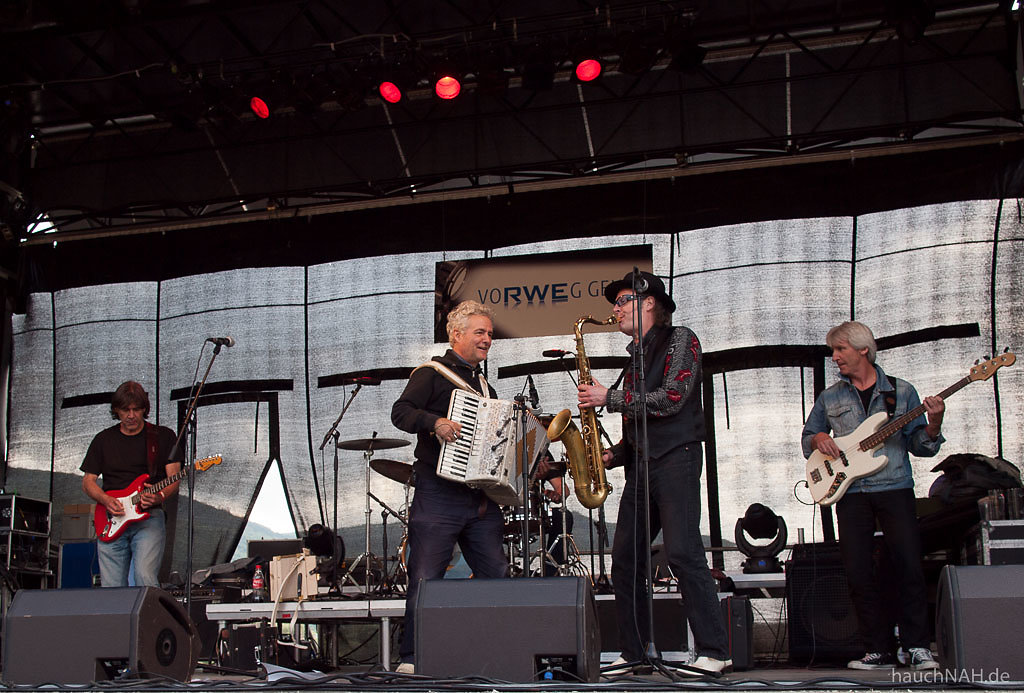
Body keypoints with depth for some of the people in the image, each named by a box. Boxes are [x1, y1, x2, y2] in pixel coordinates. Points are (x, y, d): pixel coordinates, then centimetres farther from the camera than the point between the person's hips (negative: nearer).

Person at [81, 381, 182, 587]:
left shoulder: (163, 436, 9)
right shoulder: (103, 439, 15)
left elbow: (174, 480, 4)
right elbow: (88, 481, 15)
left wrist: (159, 496, -17)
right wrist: (106, 500, -5)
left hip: (148, 517, -3)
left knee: (145, 578, -22)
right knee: (111, 588, -3)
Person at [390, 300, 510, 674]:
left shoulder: (485, 386, 24)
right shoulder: (433, 372, 2)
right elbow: (400, 411, -10)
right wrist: (435, 422, -27)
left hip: (481, 498, 7)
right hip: (438, 495, -7)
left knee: (496, 575, 4)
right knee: (425, 579, -6)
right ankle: (411, 658, 2)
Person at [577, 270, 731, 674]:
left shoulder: (679, 340, 0)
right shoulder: (636, 357, 23)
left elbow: (670, 399, -14)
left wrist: (610, 398, -10)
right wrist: (614, 455, 10)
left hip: (675, 458, -8)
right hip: (641, 464, 8)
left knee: (682, 551, -17)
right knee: (624, 559, 3)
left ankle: (714, 651, -12)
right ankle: (632, 653, 10)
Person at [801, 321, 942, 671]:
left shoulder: (901, 391, 8)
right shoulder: (830, 398, 14)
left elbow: (921, 446, 6)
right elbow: (806, 437, 21)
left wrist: (934, 424, -13)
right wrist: (818, 439, -1)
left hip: (895, 488, -2)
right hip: (851, 493, 2)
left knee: (909, 566, -10)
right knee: (859, 573, -2)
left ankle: (918, 647, 2)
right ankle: (880, 651, 7)